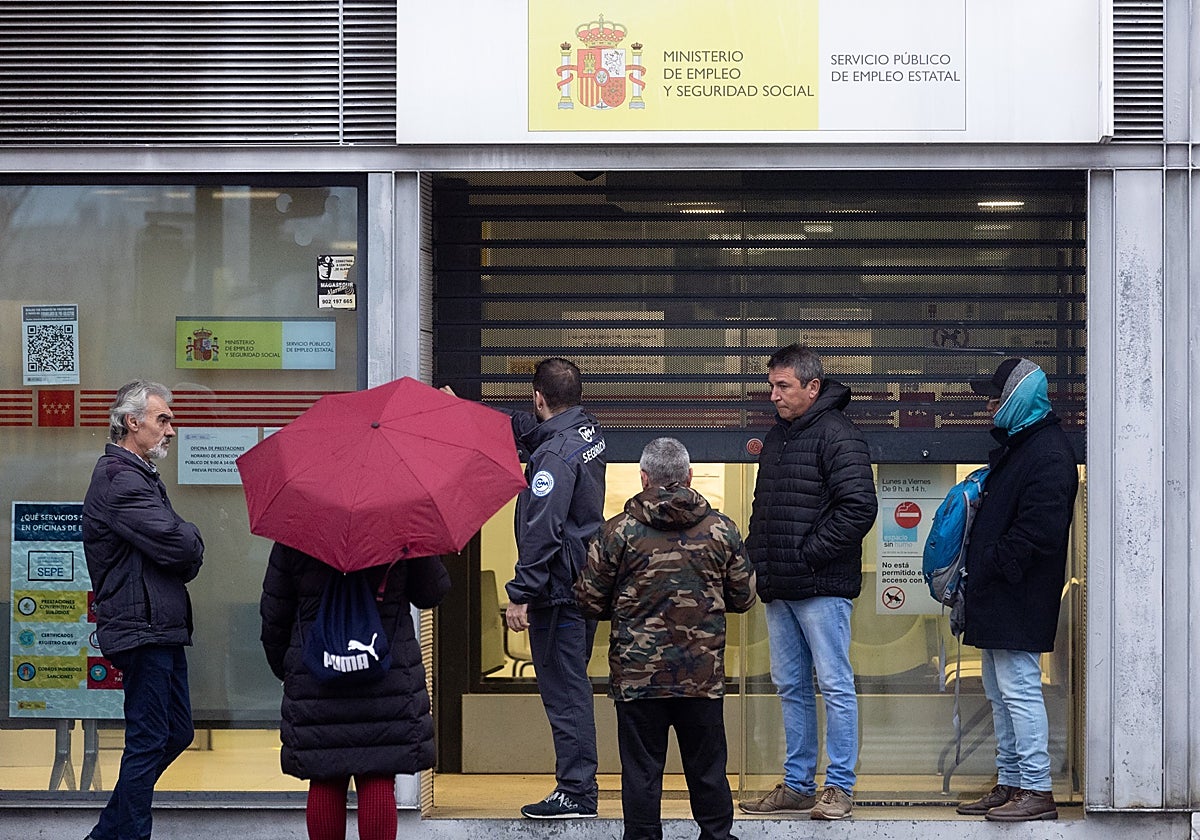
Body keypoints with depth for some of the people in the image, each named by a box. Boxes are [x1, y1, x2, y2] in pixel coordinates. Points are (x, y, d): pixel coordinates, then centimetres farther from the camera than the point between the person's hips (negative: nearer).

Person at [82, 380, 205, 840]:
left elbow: (186, 556, 20)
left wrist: (184, 545, -1)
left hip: (163, 628, 11)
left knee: (176, 732, 15)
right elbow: (177, 545, -21)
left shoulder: (139, 476, 21)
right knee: (148, 741, -6)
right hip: (142, 627, -11)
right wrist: (193, 540, 0)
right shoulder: (119, 479, -14)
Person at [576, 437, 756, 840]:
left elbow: (590, 602, -1)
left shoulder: (617, 532, -6)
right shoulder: (721, 530, 0)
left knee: (641, 772, 5)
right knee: (707, 770, 12)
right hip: (704, 675, 2)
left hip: (638, 675, -2)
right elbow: (743, 598, 9)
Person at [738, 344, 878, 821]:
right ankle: (797, 786, 19)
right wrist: (756, 558, 12)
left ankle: (840, 787, 2)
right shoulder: (776, 436, 17)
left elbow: (860, 508, -19)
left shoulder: (838, 436, -11)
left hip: (822, 586, -9)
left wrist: (809, 554, -16)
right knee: (790, 687, 12)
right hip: (778, 587, 9)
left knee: (834, 685, -3)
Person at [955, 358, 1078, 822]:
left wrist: (995, 564, -17)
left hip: (1018, 600, -11)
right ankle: (1010, 785, 22)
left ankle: (1036, 790, -6)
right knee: (1000, 694, 15)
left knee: (1019, 689, -9)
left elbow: (1040, 527, -24)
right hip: (997, 599, 11)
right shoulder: (1015, 445, 18)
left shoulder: (1048, 452, -16)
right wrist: (976, 572, 16)